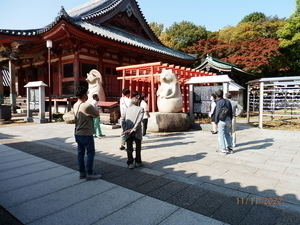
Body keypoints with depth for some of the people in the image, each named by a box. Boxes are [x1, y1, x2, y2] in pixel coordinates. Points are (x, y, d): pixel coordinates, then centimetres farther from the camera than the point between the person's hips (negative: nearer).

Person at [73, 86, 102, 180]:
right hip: (86, 134, -8)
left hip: (78, 133, 8)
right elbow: (97, 114, -9)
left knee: (80, 153, 13)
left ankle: (82, 172, 23)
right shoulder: (87, 106, -21)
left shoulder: (75, 105, 5)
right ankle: (89, 173, 10)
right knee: (90, 153, 4)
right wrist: (93, 110, 8)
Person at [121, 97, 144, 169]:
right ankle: (138, 162, 23)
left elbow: (122, 119, -2)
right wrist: (134, 129, -14)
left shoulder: (127, 110, 13)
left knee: (129, 148, 9)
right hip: (137, 132, -2)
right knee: (138, 147, 14)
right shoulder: (140, 109, 5)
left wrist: (125, 129, -8)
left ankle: (130, 163, 11)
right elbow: (139, 120, -10)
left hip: (128, 132, 2)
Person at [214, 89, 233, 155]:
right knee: (227, 134, 16)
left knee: (221, 135, 0)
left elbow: (217, 113, -11)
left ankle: (223, 150, 3)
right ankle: (230, 148, 20)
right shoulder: (228, 101, 8)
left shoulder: (218, 102, -11)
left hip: (221, 120, -6)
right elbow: (231, 112, 12)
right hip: (228, 119, 7)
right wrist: (230, 120, 18)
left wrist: (216, 121, -1)